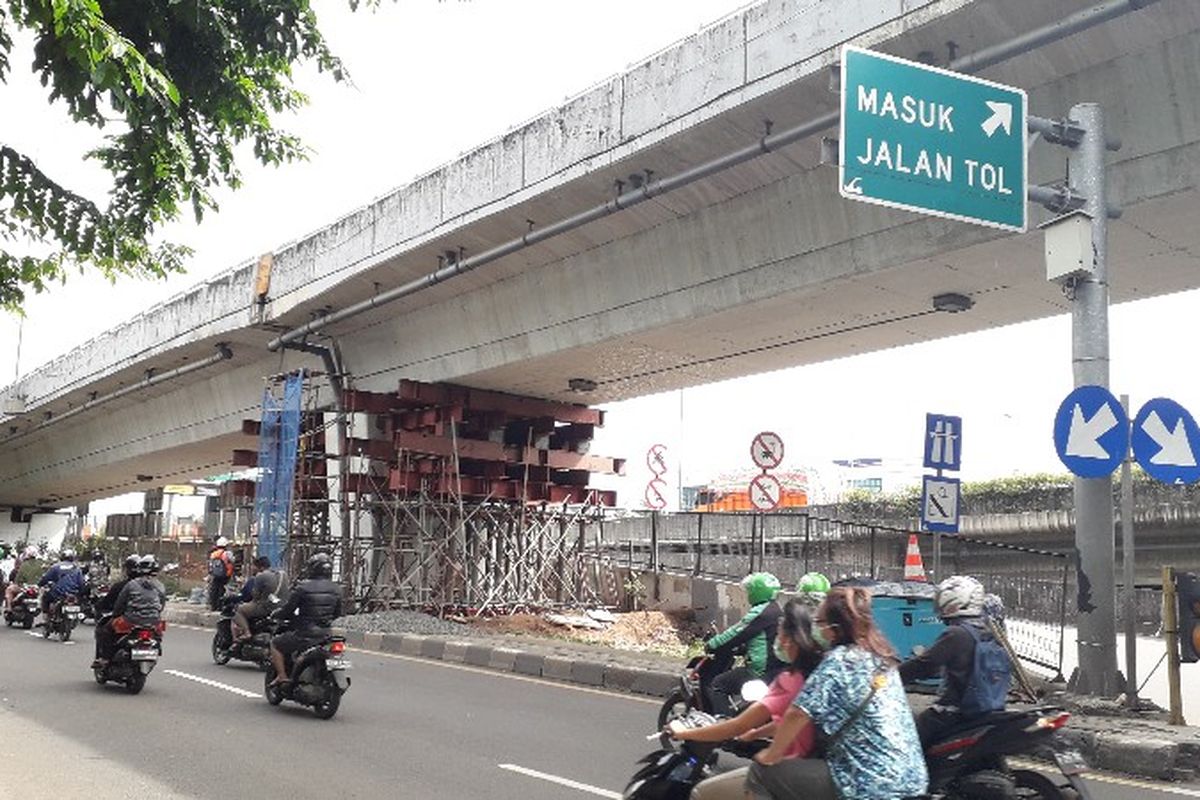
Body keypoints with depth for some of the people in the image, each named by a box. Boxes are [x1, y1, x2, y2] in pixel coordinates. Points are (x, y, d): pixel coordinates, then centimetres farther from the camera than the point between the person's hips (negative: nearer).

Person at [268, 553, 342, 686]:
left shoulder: (302, 587, -11)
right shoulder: (336, 590, 5)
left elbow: (288, 609, -7)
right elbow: (337, 614, 13)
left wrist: (276, 614, 14)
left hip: (305, 634, -5)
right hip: (326, 634, 5)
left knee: (275, 644, 14)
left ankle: (282, 675, 5)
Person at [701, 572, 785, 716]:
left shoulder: (760, 613, -15)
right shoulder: (775, 610, 14)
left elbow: (736, 634, -14)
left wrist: (711, 645, -3)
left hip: (761, 670, -10)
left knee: (716, 685, -5)